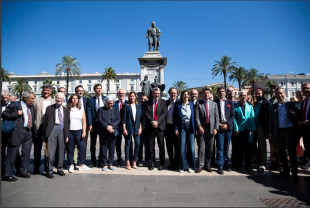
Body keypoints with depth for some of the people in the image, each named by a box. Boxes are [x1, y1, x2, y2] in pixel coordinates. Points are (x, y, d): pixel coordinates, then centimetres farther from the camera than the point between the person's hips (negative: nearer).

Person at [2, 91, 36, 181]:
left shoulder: (31, 107, 14)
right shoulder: (15, 105, -4)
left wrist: (33, 130, 11)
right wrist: (16, 114, -16)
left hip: (29, 132, 6)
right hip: (18, 131, -6)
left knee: (26, 152, 12)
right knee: (13, 153, 0)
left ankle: (23, 172, 26)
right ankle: (8, 174, 11)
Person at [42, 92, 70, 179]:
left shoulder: (66, 110, 15)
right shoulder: (50, 108, 9)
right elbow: (46, 121, 5)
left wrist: (67, 135, 8)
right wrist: (44, 134, -1)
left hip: (62, 130, 3)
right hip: (52, 129, -2)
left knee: (61, 151, 9)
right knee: (50, 151, -4)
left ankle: (60, 169, 22)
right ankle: (49, 170, 8)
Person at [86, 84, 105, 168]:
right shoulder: (90, 100, 4)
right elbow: (89, 112, -1)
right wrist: (90, 124, -10)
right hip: (94, 124, 0)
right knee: (93, 144, 7)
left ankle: (101, 162, 14)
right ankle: (93, 162, 18)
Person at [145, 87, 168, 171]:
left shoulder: (163, 102, 6)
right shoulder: (148, 103, 10)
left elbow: (164, 113, -4)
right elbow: (146, 113, 1)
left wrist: (157, 122, -14)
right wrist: (152, 121, -14)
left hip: (160, 126, -2)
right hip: (151, 126, 2)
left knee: (161, 146, 2)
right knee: (151, 146, 7)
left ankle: (162, 163, 13)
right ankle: (152, 163, 19)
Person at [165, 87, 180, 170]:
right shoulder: (166, 102, 9)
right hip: (167, 127, 5)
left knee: (177, 146, 6)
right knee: (169, 146, 13)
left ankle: (176, 164, 18)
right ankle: (171, 162, 27)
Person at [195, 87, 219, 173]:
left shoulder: (214, 104, 12)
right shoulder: (199, 104, 4)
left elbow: (216, 117, 7)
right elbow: (196, 116, -2)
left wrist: (216, 128, -2)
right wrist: (199, 127, -12)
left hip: (211, 128, 2)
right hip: (202, 128, -2)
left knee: (210, 148, 7)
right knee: (201, 148, 0)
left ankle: (207, 164, 20)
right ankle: (201, 165, 10)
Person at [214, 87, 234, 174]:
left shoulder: (230, 102, 11)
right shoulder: (215, 102, 4)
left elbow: (232, 115, 7)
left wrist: (227, 124, -5)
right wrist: (219, 124, -9)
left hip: (228, 127, 3)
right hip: (219, 127, -2)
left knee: (226, 147, 9)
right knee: (220, 147, -4)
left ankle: (225, 164, 20)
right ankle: (220, 166, 1)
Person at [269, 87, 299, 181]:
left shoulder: (290, 104, 6)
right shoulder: (273, 107, 11)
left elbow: (295, 119, 3)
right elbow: (271, 120, 11)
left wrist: (293, 113, -19)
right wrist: (271, 133, 7)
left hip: (289, 131, -3)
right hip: (278, 132, 3)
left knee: (292, 152, -3)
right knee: (281, 152, 9)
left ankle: (294, 172, 5)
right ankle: (286, 170, 21)